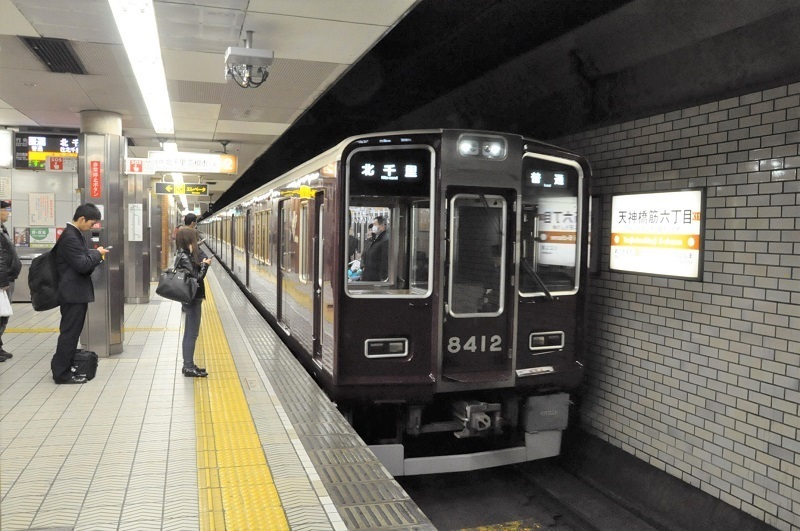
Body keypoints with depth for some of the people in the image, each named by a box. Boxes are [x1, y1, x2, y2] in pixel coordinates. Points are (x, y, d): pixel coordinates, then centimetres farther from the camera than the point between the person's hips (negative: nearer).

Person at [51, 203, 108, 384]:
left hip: (77, 292, 10)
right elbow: (82, 265, -23)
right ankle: (62, 373, 5)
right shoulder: (70, 237, -20)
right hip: (73, 293, -10)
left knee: (71, 332, 17)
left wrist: (95, 256, 3)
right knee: (69, 332, -3)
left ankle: (61, 366, 27)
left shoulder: (76, 234, 13)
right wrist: (97, 253, -9)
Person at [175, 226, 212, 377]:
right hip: (192, 300, -10)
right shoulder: (185, 257, -19)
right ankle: (189, 368, 5)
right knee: (191, 334, -2)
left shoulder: (184, 255, 9)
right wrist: (205, 264, -8)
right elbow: (196, 278, -20)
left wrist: (201, 263, 2)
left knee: (189, 334, 16)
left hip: (192, 299, 10)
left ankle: (188, 365, 24)